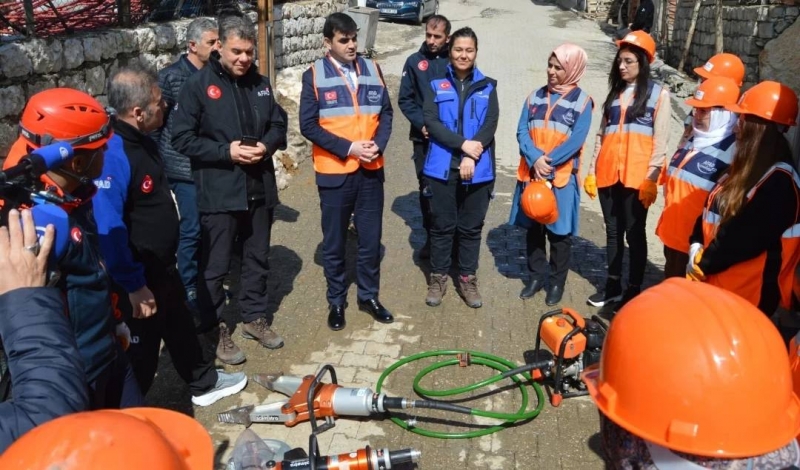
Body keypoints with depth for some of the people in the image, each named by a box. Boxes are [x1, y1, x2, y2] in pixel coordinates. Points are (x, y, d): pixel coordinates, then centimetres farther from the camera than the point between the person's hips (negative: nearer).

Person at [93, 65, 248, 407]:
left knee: (181, 327, 25)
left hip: (162, 266, 9)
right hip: (138, 278, -9)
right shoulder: (113, 155, -29)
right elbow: (109, 230, -30)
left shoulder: (143, 142, 3)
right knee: (141, 352, 8)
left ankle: (204, 384, 46)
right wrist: (134, 286, -25)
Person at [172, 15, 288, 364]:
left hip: (259, 188, 5)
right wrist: (227, 152, -20)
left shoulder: (260, 84, 9)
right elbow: (182, 138, -10)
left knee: (258, 258, 16)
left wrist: (267, 145, -8)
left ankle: (254, 317, 33)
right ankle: (215, 328, 20)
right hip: (218, 191, -5)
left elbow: (279, 124, 14)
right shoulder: (197, 85, -8)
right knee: (215, 265, 4)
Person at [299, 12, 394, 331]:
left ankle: (369, 296, 28)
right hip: (334, 172, -3)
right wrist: (348, 148, -17)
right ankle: (336, 301, 23)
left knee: (371, 238, 11)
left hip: (371, 170, 3)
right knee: (334, 242, 8)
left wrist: (379, 144, -10)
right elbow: (308, 125, -9)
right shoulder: (314, 75, -5)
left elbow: (386, 113, 9)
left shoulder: (372, 69, 6)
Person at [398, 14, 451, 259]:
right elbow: (405, 99, 2)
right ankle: (431, 236, 21)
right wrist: (422, 124, -10)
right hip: (424, 138, 1)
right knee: (426, 189, 8)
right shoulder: (414, 61, 1)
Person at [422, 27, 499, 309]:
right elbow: (431, 122, -7)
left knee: (471, 227, 9)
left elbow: (491, 125, -4)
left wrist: (471, 157, -17)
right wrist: (463, 144, -18)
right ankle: (438, 278, 20)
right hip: (443, 167, -1)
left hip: (478, 169, 1)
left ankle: (468, 279, 22)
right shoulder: (437, 85, 5)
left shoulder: (487, 87, 7)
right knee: (442, 225, 6)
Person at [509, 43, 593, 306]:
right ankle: (536, 276, 26)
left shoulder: (582, 101, -3)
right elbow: (522, 131, -1)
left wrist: (548, 163, -18)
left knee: (559, 231, 5)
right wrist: (535, 159, -16)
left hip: (562, 176, -4)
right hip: (532, 173, 4)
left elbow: (576, 140, -12)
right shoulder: (536, 96, 8)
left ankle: (557, 283, 18)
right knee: (533, 227, 11)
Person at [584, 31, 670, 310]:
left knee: (634, 233, 2)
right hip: (608, 173, 5)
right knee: (613, 231, 11)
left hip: (637, 176, -5)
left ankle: (634, 290, 12)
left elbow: (660, 141, -5)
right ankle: (613, 285, 21)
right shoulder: (615, 92, 18)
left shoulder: (658, 94, 2)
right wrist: (592, 170, 9)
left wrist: (651, 179, -13)